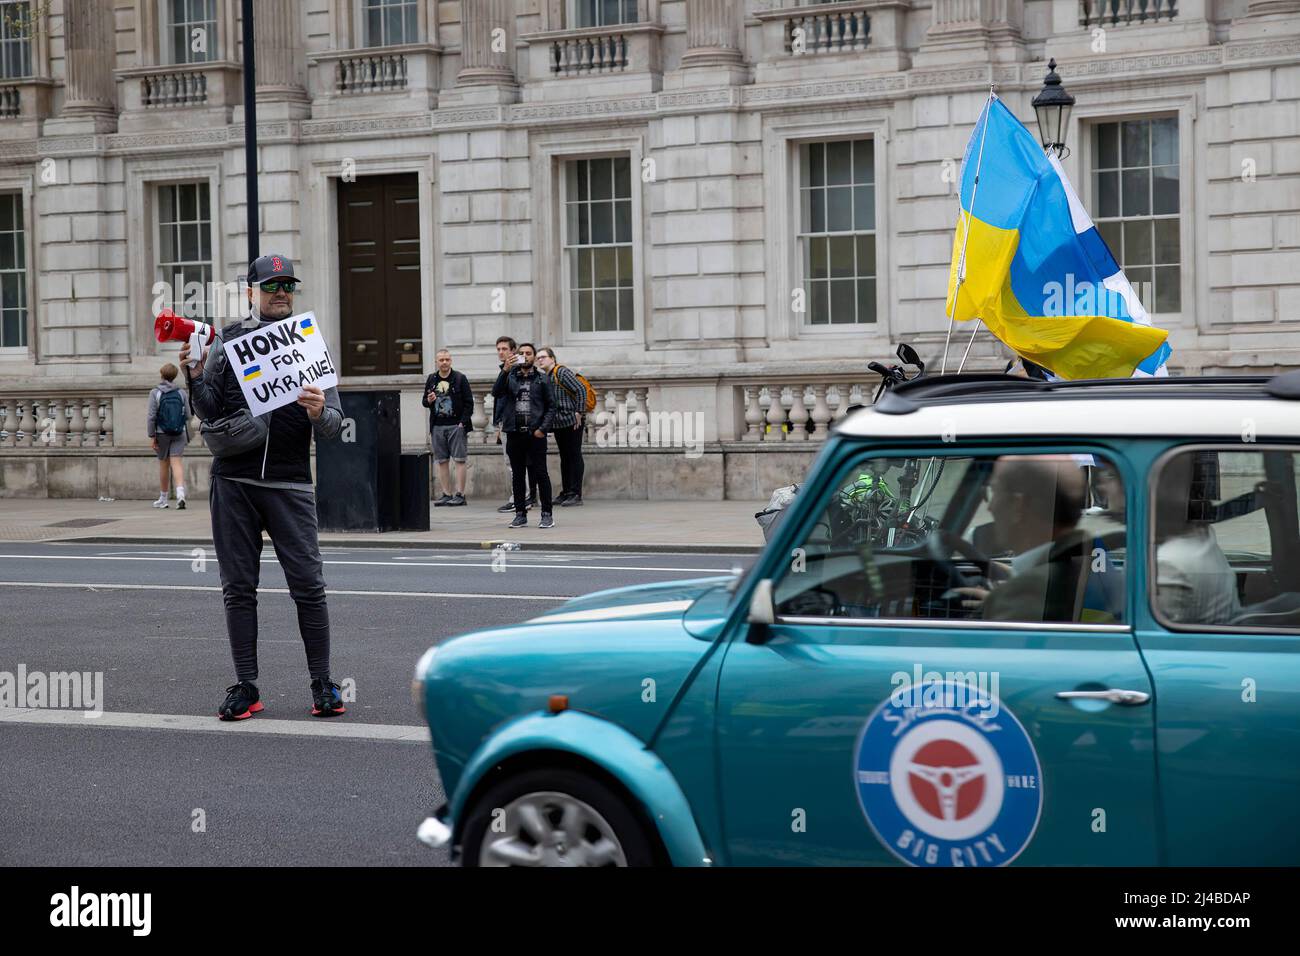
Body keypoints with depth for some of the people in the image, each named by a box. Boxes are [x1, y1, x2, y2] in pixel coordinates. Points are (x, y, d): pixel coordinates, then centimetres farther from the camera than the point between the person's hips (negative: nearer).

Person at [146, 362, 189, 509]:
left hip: (162, 433, -1)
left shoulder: (155, 393, -5)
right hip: (179, 433, 1)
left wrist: (151, 436, -7)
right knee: (177, 463, -4)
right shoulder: (182, 393, 2)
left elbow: (151, 416, -10)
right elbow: (187, 415, 4)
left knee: (163, 464, 11)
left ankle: (163, 499, 21)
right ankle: (180, 493, -25)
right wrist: (188, 436, 15)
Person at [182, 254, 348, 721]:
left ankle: (323, 685, 4)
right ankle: (245, 688, 10)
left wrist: (319, 413, -20)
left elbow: (333, 426, 2)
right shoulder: (227, 341, 8)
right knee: (238, 588, 3)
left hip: (289, 483, -1)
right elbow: (210, 412, 6)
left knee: (308, 585, -4)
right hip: (233, 481, 1)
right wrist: (195, 377, -12)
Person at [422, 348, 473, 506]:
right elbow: (425, 402, 19)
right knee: (441, 461, 5)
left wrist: (463, 422, -11)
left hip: (456, 425, -4)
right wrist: (429, 400, -5)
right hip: (437, 426, 4)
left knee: (459, 460, -5)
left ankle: (460, 494, -4)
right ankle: (447, 494, 10)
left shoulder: (460, 379, 0)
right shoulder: (431, 379, 12)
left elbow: (469, 403, -2)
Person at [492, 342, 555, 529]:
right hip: (515, 434, 2)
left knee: (540, 473, -4)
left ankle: (547, 514, -1)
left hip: (535, 434, -2)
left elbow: (551, 406, 3)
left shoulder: (542, 380, 8)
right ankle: (520, 513, 13)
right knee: (517, 475, 7)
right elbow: (496, 392, -7)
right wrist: (505, 370, -18)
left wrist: (543, 428, -9)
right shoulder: (510, 377, 11)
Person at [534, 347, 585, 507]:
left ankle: (575, 494, -5)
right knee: (564, 458, 13)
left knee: (574, 457, -5)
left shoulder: (562, 372, -11)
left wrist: (579, 412, -16)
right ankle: (565, 493, 19)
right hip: (558, 424, 9)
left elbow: (581, 390, -16)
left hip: (571, 422, -9)